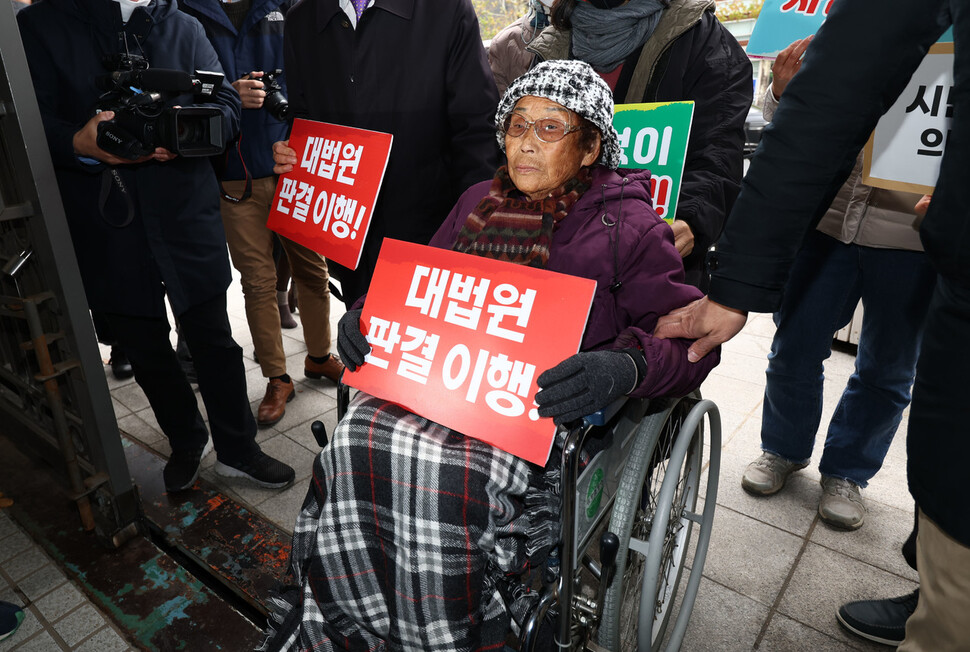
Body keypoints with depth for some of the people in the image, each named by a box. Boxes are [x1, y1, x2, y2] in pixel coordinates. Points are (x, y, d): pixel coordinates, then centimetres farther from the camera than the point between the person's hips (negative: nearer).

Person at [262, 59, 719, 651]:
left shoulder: (627, 225, 5)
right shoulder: (478, 202, 20)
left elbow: (690, 341, -1)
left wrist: (624, 368, -22)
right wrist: (366, 314, 2)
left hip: (550, 402, -4)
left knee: (441, 464, -31)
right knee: (359, 439, -24)